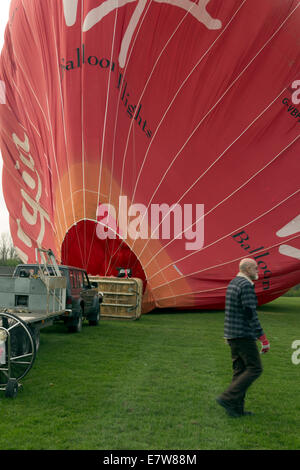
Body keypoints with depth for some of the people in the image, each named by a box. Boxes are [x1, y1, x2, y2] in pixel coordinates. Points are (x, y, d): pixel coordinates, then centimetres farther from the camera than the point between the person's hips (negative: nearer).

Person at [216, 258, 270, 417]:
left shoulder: (233, 283, 15)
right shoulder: (246, 285, -16)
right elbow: (250, 314, -21)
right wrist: (263, 338, -19)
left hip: (232, 335, 10)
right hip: (243, 335, -10)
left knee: (240, 370, 12)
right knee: (254, 368, -3)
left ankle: (237, 409, 14)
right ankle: (228, 398, -7)